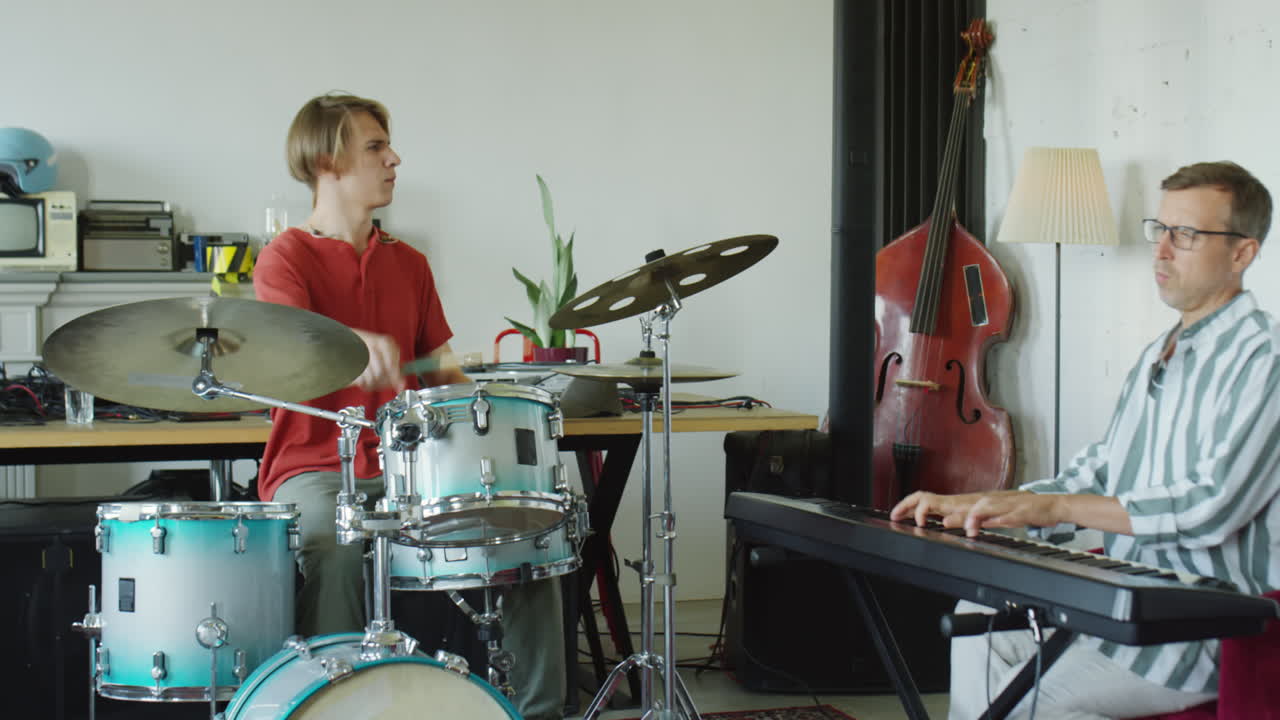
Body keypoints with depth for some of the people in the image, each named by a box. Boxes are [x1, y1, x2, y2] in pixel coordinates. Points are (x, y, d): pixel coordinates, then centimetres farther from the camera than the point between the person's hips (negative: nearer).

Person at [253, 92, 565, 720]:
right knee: (338, 555, -37)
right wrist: (355, 346, -45)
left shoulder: (409, 264, 17)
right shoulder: (287, 256, -2)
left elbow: (439, 368, 19)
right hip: (314, 472, -5)